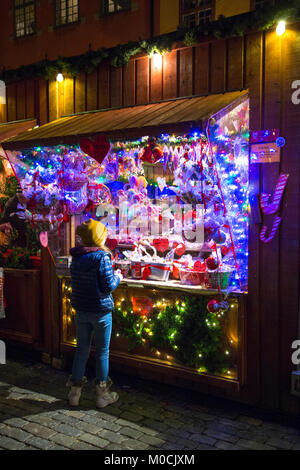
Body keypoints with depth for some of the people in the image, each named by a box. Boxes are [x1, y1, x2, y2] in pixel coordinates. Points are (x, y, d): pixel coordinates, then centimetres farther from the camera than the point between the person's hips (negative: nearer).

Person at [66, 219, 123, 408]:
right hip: (101, 311, -5)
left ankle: (75, 392, 25)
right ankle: (102, 395, 20)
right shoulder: (102, 257, -17)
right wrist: (117, 277, 4)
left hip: (81, 311, 5)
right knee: (102, 353, 8)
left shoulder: (76, 257, 2)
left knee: (82, 349, 17)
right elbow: (108, 286, -17)